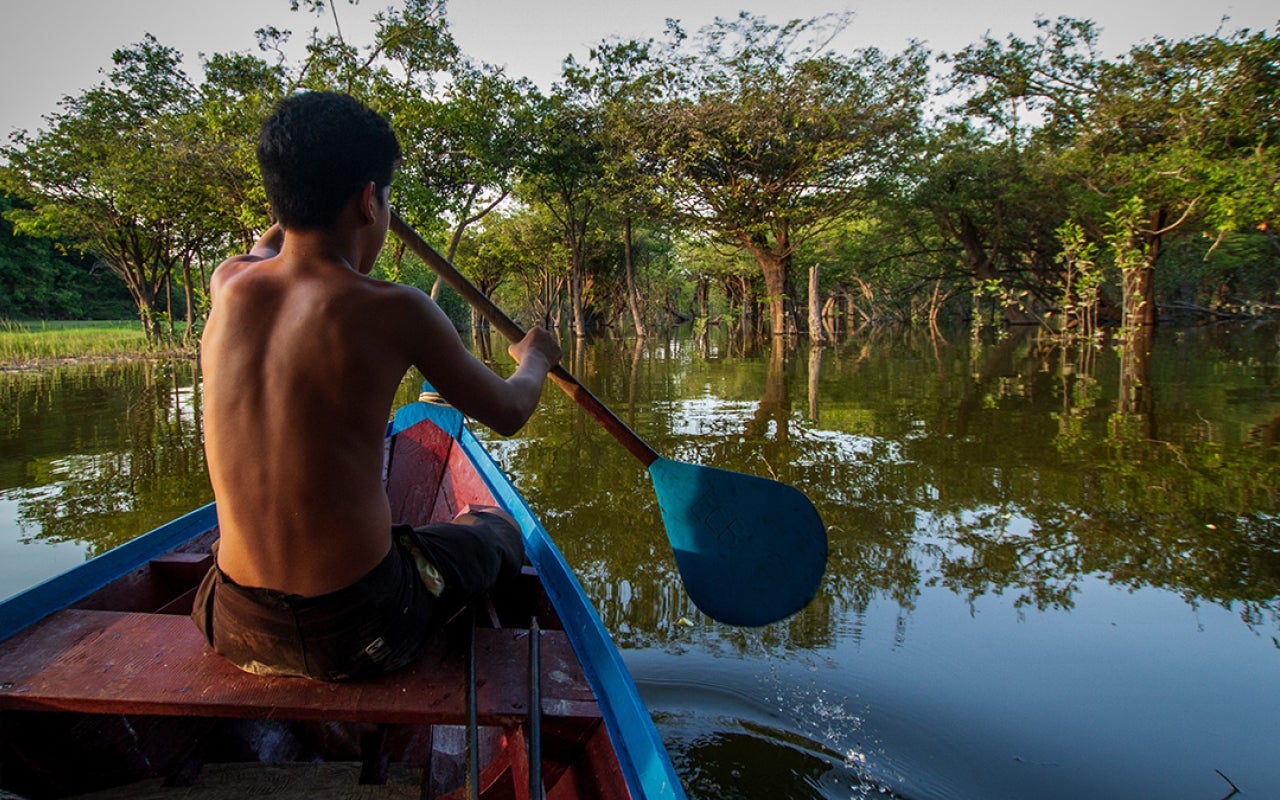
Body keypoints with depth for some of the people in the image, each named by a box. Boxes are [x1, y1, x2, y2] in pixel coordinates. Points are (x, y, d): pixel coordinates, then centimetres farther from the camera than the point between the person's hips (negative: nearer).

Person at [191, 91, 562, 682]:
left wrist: (275, 233, 48)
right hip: (356, 632, -4)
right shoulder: (393, 311, -16)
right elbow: (508, 412, 0)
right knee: (496, 530, 25)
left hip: (236, 630, 5)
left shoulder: (227, 287, -2)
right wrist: (534, 359, 22)